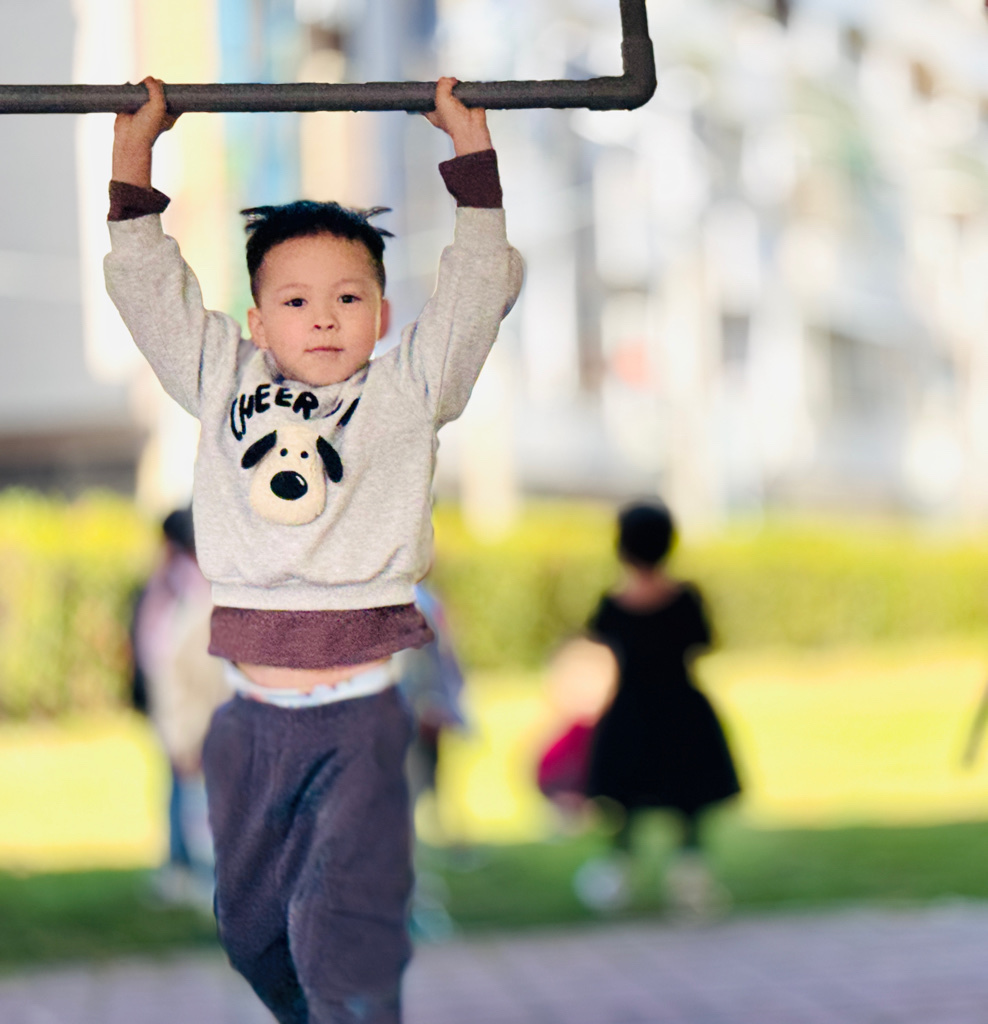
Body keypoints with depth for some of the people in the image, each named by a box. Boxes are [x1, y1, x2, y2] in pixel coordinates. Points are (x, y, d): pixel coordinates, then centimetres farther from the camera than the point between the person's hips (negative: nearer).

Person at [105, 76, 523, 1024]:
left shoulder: (408, 390, 6)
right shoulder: (225, 381, 11)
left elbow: (478, 280, 6)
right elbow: (145, 283, 15)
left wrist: (469, 145, 9)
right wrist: (133, 149, 16)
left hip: (360, 714, -3)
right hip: (251, 715, 3)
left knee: (344, 930, -14)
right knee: (253, 927, 14)